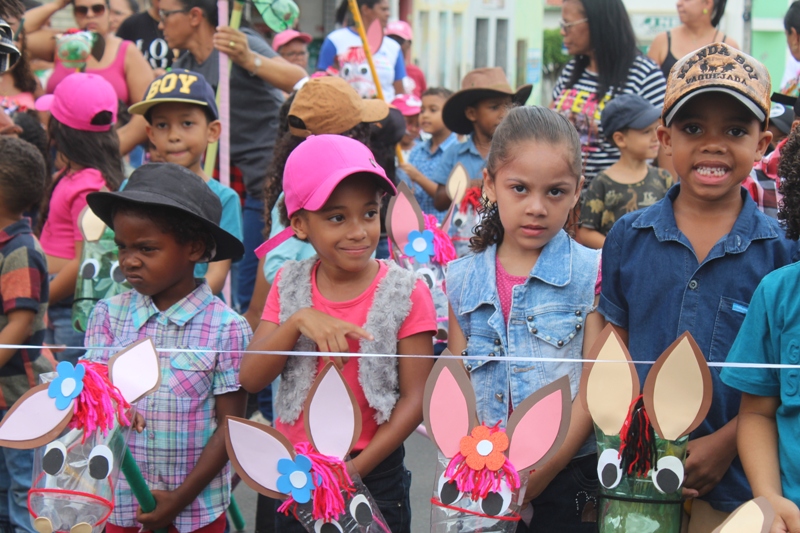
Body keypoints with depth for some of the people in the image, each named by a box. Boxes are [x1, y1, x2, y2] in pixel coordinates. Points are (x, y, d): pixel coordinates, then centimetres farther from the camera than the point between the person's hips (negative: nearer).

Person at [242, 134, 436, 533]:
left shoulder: (406, 293, -9)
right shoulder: (289, 285, 1)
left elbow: (415, 398, -10)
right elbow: (251, 379, -6)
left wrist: (355, 469, -18)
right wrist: (299, 320, -21)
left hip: (374, 474, -2)